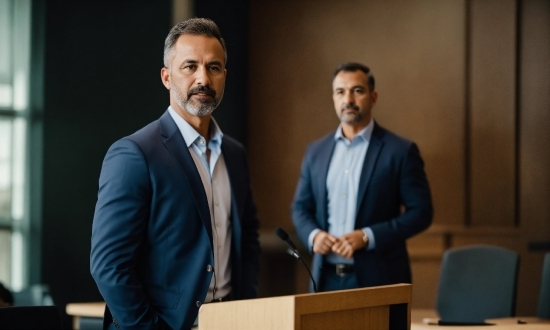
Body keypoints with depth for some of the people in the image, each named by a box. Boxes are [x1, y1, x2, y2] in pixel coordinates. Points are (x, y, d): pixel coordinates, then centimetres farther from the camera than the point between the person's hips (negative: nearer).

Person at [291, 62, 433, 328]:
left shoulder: (401, 151, -3)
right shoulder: (316, 151, 11)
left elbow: (420, 212, -6)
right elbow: (301, 207, 16)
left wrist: (367, 236, -17)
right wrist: (313, 235, -7)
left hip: (378, 279, -4)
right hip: (327, 277, 4)